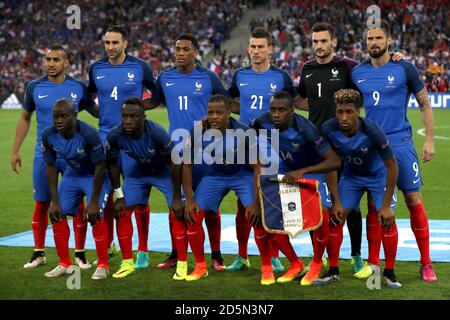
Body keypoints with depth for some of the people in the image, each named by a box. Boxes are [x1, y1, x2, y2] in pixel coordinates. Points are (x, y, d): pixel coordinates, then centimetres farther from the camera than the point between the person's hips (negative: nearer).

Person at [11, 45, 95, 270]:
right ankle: (39, 253, 20)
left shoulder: (79, 88, -1)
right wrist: (15, 150, 8)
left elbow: (96, 111, 11)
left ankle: (79, 253, 12)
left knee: (78, 204, 0)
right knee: (41, 204, 7)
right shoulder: (34, 87, 1)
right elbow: (25, 119, 11)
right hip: (44, 156, 1)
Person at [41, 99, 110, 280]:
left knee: (95, 216, -19)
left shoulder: (88, 134, -34)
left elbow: (99, 166, -24)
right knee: (57, 214, -2)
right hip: (72, 175, 5)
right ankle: (65, 264, 13)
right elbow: (50, 167, -6)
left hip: (94, 176, -5)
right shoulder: (48, 136, -19)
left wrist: (93, 201, -22)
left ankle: (102, 265, -4)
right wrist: (54, 201, -7)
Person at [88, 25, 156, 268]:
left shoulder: (139, 67, -3)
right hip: (105, 137, 3)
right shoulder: (96, 68, 5)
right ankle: (108, 246, 23)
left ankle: (143, 250, 7)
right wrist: (101, 112, 11)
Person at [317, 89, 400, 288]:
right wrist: (336, 201, -11)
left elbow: (392, 166, -24)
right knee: (335, 217, -6)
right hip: (351, 175, 3)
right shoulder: (328, 130, -26)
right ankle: (333, 271, 7)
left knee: (387, 219, -15)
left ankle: (389, 273, 0)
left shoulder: (372, 131, -35)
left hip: (378, 174, -3)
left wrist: (386, 205, -23)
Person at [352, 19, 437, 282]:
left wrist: (430, 140, 0)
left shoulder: (404, 69, -2)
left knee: (414, 201, -1)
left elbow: (425, 104, 5)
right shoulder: (356, 73, 5)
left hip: (400, 142, -2)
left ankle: (426, 263, 9)